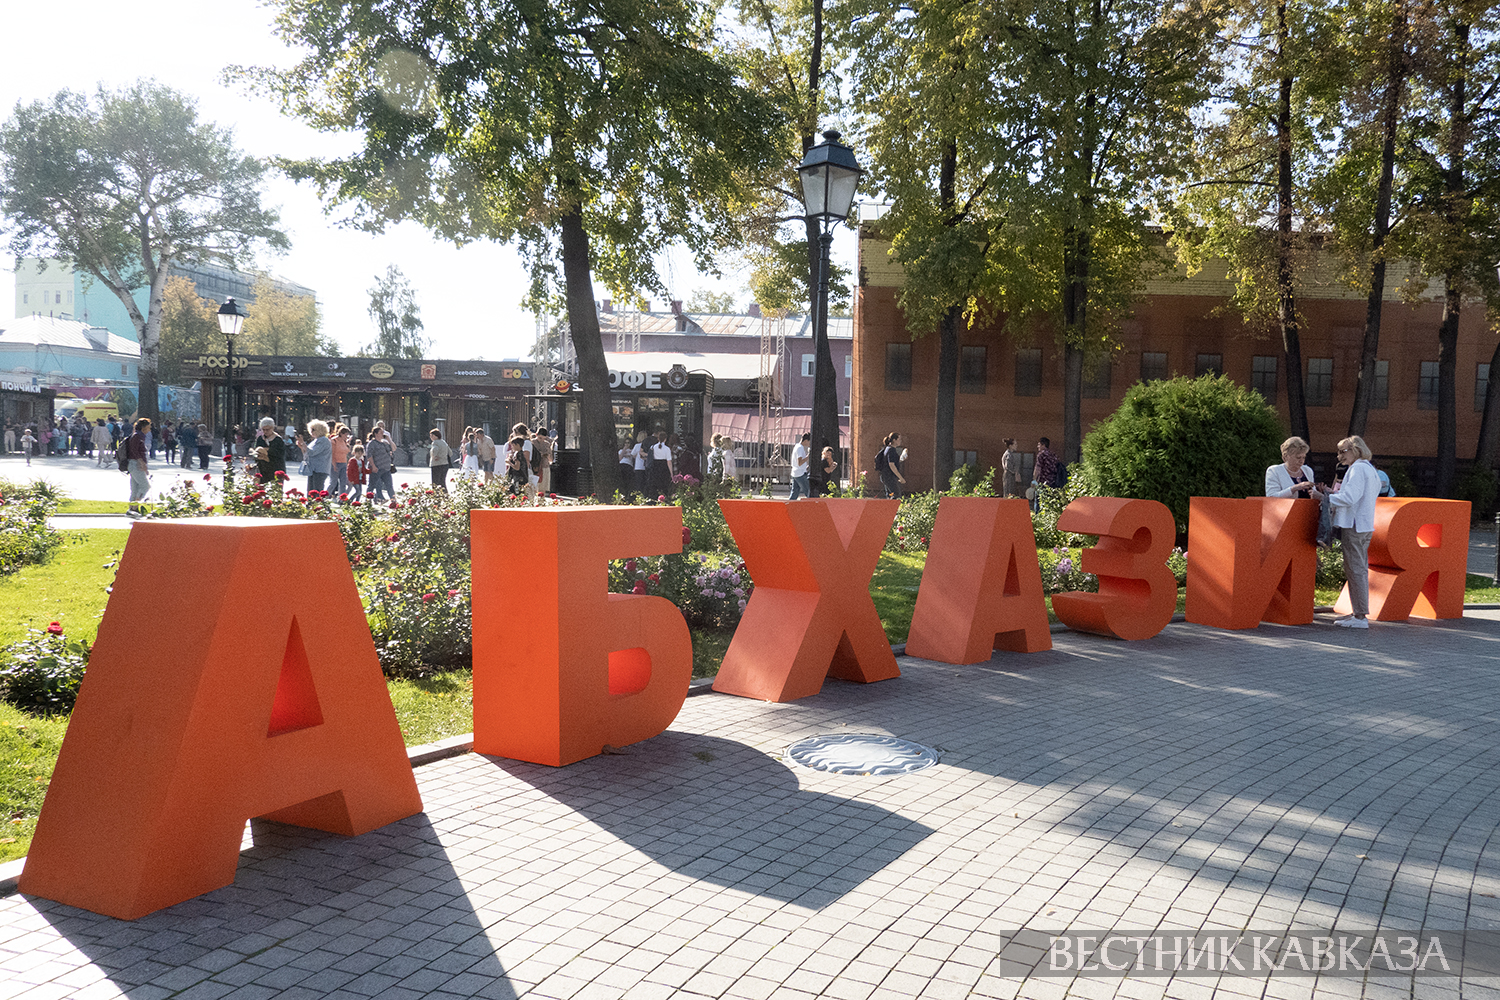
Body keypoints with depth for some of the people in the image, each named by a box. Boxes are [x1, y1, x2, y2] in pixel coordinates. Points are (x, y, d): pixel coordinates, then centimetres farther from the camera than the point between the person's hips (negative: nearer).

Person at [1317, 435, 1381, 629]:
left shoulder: (1358, 468, -12)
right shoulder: (1370, 469, 19)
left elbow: (1349, 498, -20)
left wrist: (1327, 497, -8)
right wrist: (1332, 492, 12)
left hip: (1354, 526, -10)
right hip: (1365, 526, 10)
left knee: (1355, 570, -8)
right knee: (1360, 569, 13)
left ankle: (1360, 617, -7)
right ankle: (1359, 613, 19)